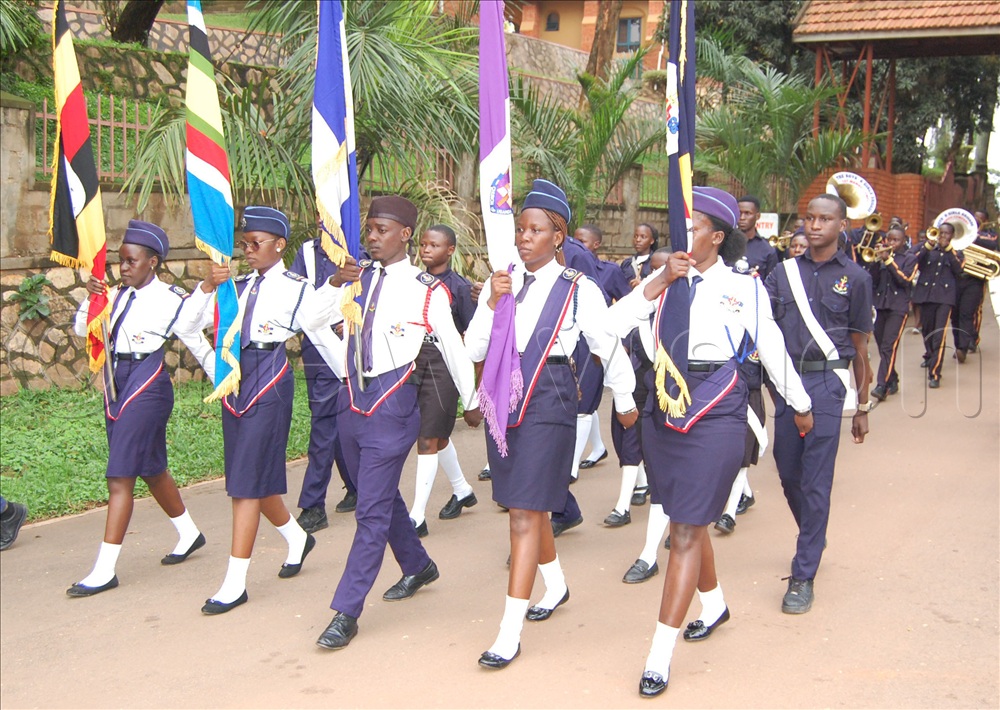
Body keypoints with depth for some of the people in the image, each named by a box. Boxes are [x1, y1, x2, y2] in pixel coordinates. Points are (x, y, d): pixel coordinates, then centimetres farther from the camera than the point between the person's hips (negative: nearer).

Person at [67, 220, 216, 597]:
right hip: (116, 385, 7)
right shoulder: (117, 295, 7)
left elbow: (200, 345, -4)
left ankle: (105, 570, -4)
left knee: (120, 476, -9)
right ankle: (189, 533, 40)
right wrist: (90, 297, -9)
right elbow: (83, 329, 7)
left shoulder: (171, 300, -10)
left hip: (147, 387, -7)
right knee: (150, 469, 19)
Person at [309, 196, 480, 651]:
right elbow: (312, 320, 1)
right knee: (382, 498, 20)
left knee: (372, 510, -5)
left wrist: (471, 401, 12)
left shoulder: (426, 290, -6)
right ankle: (418, 567, 42)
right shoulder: (358, 278, 7)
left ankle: (346, 611, 1)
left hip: (393, 403, -6)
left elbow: (453, 347, 4)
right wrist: (335, 283, -15)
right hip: (354, 397, 6)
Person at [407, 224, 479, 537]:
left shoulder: (459, 286, -7)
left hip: (444, 366, -6)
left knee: (428, 439, -7)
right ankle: (462, 490, 40)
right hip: (415, 363, 6)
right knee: (438, 435, 19)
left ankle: (417, 515, -4)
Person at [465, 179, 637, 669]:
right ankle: (555, 585, 43)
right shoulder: (501, 283, 4)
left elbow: (609, 348, 3)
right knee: (530, 506, 19)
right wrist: (491, 303, -12)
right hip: (503, 402, 5)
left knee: (525, 514, -8)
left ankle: (510, 633, -4)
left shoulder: (579, 289, -8)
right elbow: (475, 350, 2)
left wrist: (625, 402, 13)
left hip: (548, 404, -5)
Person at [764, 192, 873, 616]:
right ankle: (814, 538, 40)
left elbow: (859, 348, 5)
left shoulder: (854, 278, 2)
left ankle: (803, 576, 3)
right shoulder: (785, 272, 9)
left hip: (826, 382, -4)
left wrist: (862, 408, 6)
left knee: (816, 481, -4)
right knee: (788, 473, 13)